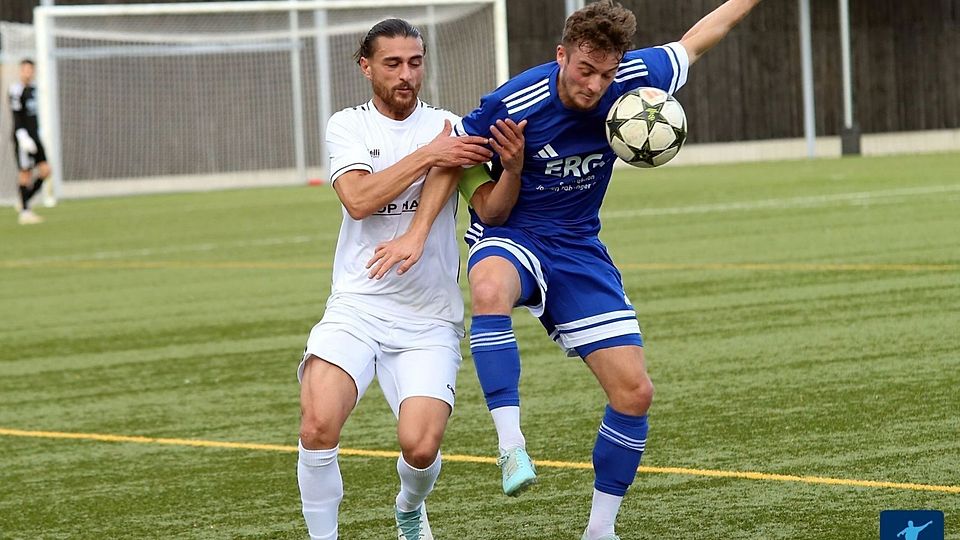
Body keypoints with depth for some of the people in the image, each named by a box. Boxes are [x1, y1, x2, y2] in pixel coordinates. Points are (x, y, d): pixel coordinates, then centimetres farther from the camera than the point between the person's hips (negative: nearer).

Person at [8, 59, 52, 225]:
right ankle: (24, 212, 2)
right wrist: (22, 135, -24)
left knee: (45, 171, 0)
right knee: (25, 173, -5)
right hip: (22, 137, -8)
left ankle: (24, 201, 14)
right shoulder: (16, 89, -11)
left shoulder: (33, 88, 14)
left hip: (34, 137, 8)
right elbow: (16, 116, -17)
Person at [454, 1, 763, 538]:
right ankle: (511, 444, -42)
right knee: (490, 287, -43)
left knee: (635, 392, -3)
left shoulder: (630, 81, -9)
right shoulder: (513, 103, -21)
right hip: (511, 237, -4)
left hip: (579, 251, 4)